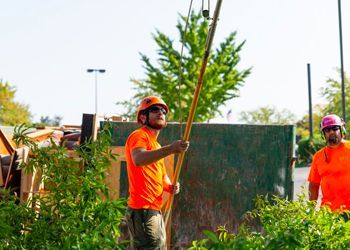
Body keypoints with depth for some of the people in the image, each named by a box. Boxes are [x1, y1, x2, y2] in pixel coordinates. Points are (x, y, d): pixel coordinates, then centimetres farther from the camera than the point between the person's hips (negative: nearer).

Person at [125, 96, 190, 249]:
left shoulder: (156, 145, 23)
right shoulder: (139, 136, -8)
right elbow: (138, 159, -30)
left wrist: (170, 186, 7)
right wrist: (170, 149, -43)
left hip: (155, 211, 10)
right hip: (143, 210, -10)